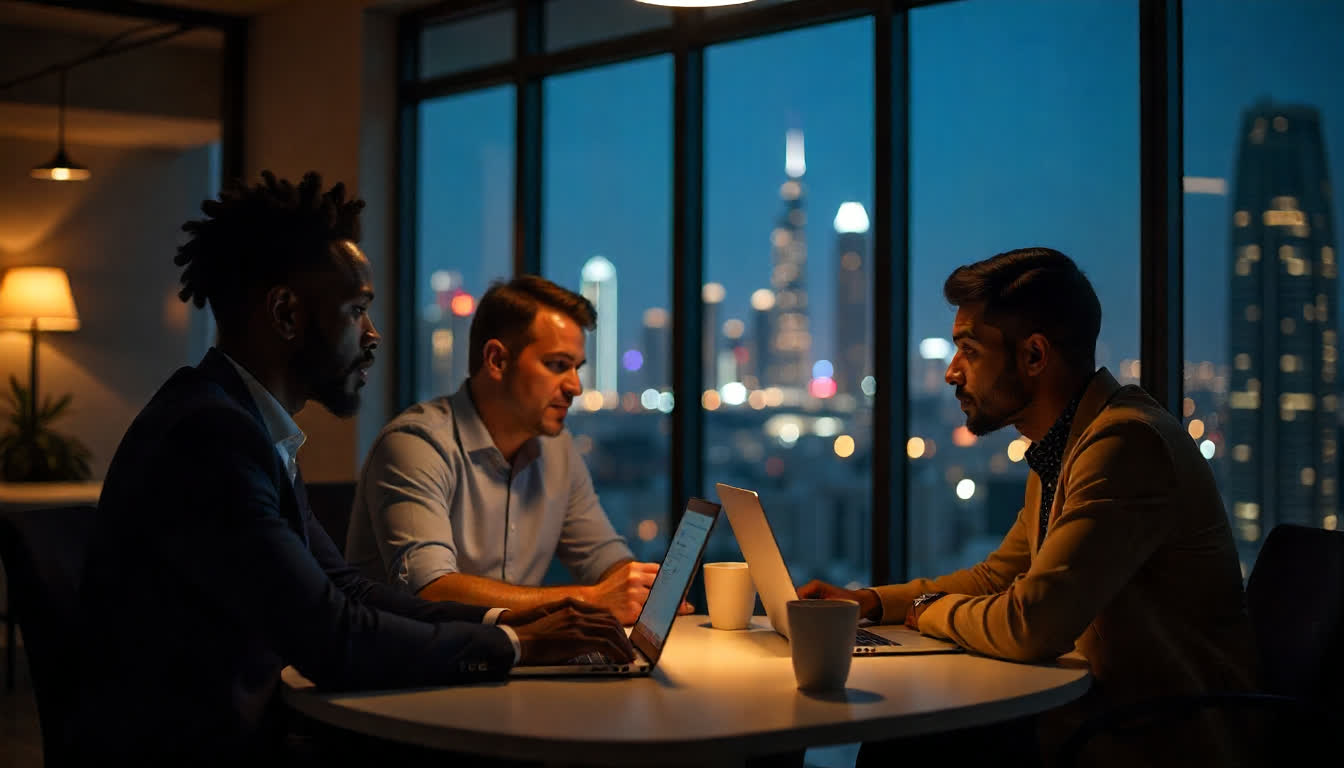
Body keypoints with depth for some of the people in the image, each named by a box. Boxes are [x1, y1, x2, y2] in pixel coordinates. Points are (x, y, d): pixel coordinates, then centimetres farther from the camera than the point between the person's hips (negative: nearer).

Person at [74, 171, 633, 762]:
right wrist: (514, 645, -12)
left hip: (240, 732, 8)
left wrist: (500, 619, 0)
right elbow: (336, 642, -22)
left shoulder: (246, 426, 9)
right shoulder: (207, 434, -21)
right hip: (184, 746, -8)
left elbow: (344, 590, 11)